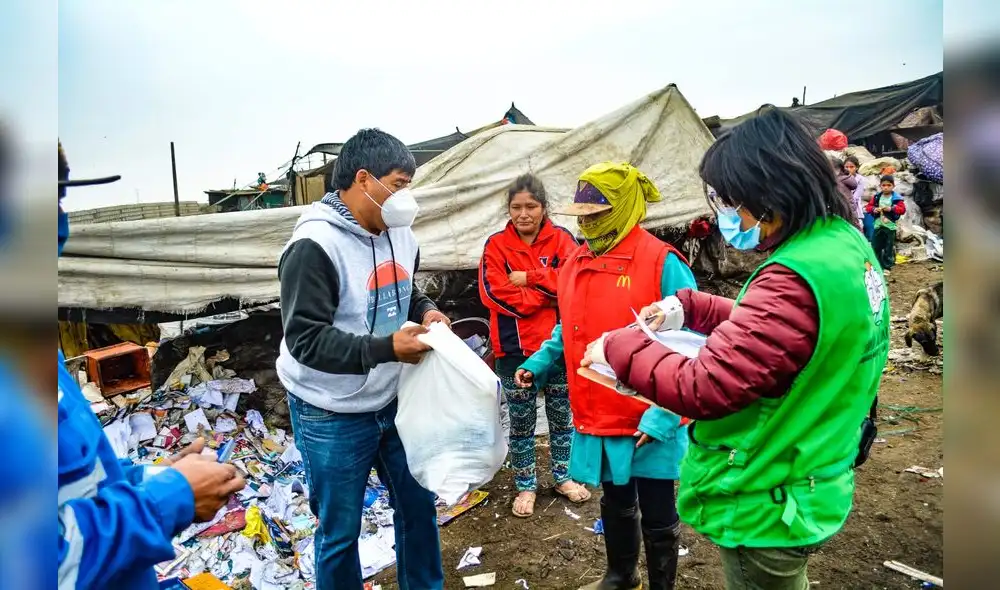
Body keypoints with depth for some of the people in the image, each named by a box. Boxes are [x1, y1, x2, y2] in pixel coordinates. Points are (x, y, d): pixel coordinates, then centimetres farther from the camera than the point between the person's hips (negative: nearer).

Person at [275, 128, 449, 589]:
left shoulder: (401, 234, 0)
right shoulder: (314, 245, -22)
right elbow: (306, 339, -24)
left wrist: (426, 310, -5)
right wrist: (385, 348, -32)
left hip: (393, 401, 7)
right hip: (332, 417, -7)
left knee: (419, 505, 21)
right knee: (340, 532, 12)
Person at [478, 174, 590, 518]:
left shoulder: (561, 239, 0)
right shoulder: (496, 245, -3)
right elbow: (494, 293, -16)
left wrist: (529, 278, -18)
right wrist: (549, 294, -15)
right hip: (515, 349, -1)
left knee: (562, 415, 16)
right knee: (521, 422, 11)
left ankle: (563, 476, 35)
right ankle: (525, 487, 27)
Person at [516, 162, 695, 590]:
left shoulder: (661, 263, -17)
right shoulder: (575, 264, 4)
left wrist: (663, 415, -22)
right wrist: (538, 364, 2)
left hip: (650, 425, -6)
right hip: (598, 421, 6)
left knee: (657, 517, 14)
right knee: (615, 506, 26)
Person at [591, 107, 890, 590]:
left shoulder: (796, 279, -32)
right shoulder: (846, 243, 0)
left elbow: (702, 389, -30)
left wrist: (619, 347, -16)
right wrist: (688, 307, 6)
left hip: (766, 508, -8)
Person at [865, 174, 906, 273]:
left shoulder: (896, 198, -6)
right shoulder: (877, 197, 3)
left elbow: (902, 209, -11)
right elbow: (868, 206, 6)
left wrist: (891, 209, -23)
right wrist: (873, 209, -15)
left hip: (890, 226, -3)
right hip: (878, 225, 4)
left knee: (889, 248, 3)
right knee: (876, 247, 9)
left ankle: (887, 267, 11)